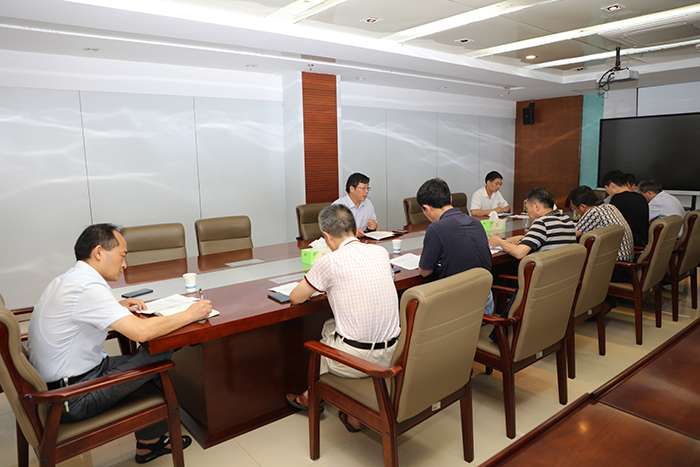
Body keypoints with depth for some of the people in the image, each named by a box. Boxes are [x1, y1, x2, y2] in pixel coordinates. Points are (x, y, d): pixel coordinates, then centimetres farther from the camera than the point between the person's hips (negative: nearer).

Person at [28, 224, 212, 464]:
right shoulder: (88, 287, -25)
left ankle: (147, 443, 21)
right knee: (160, 356, -8)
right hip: (72, 401, -10)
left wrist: (117, 307, 11)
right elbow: (142, 331, -33)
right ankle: (149, 441, 15)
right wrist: (189, 314, -19)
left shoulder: (66, 280, 7)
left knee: (148, 355, 11)